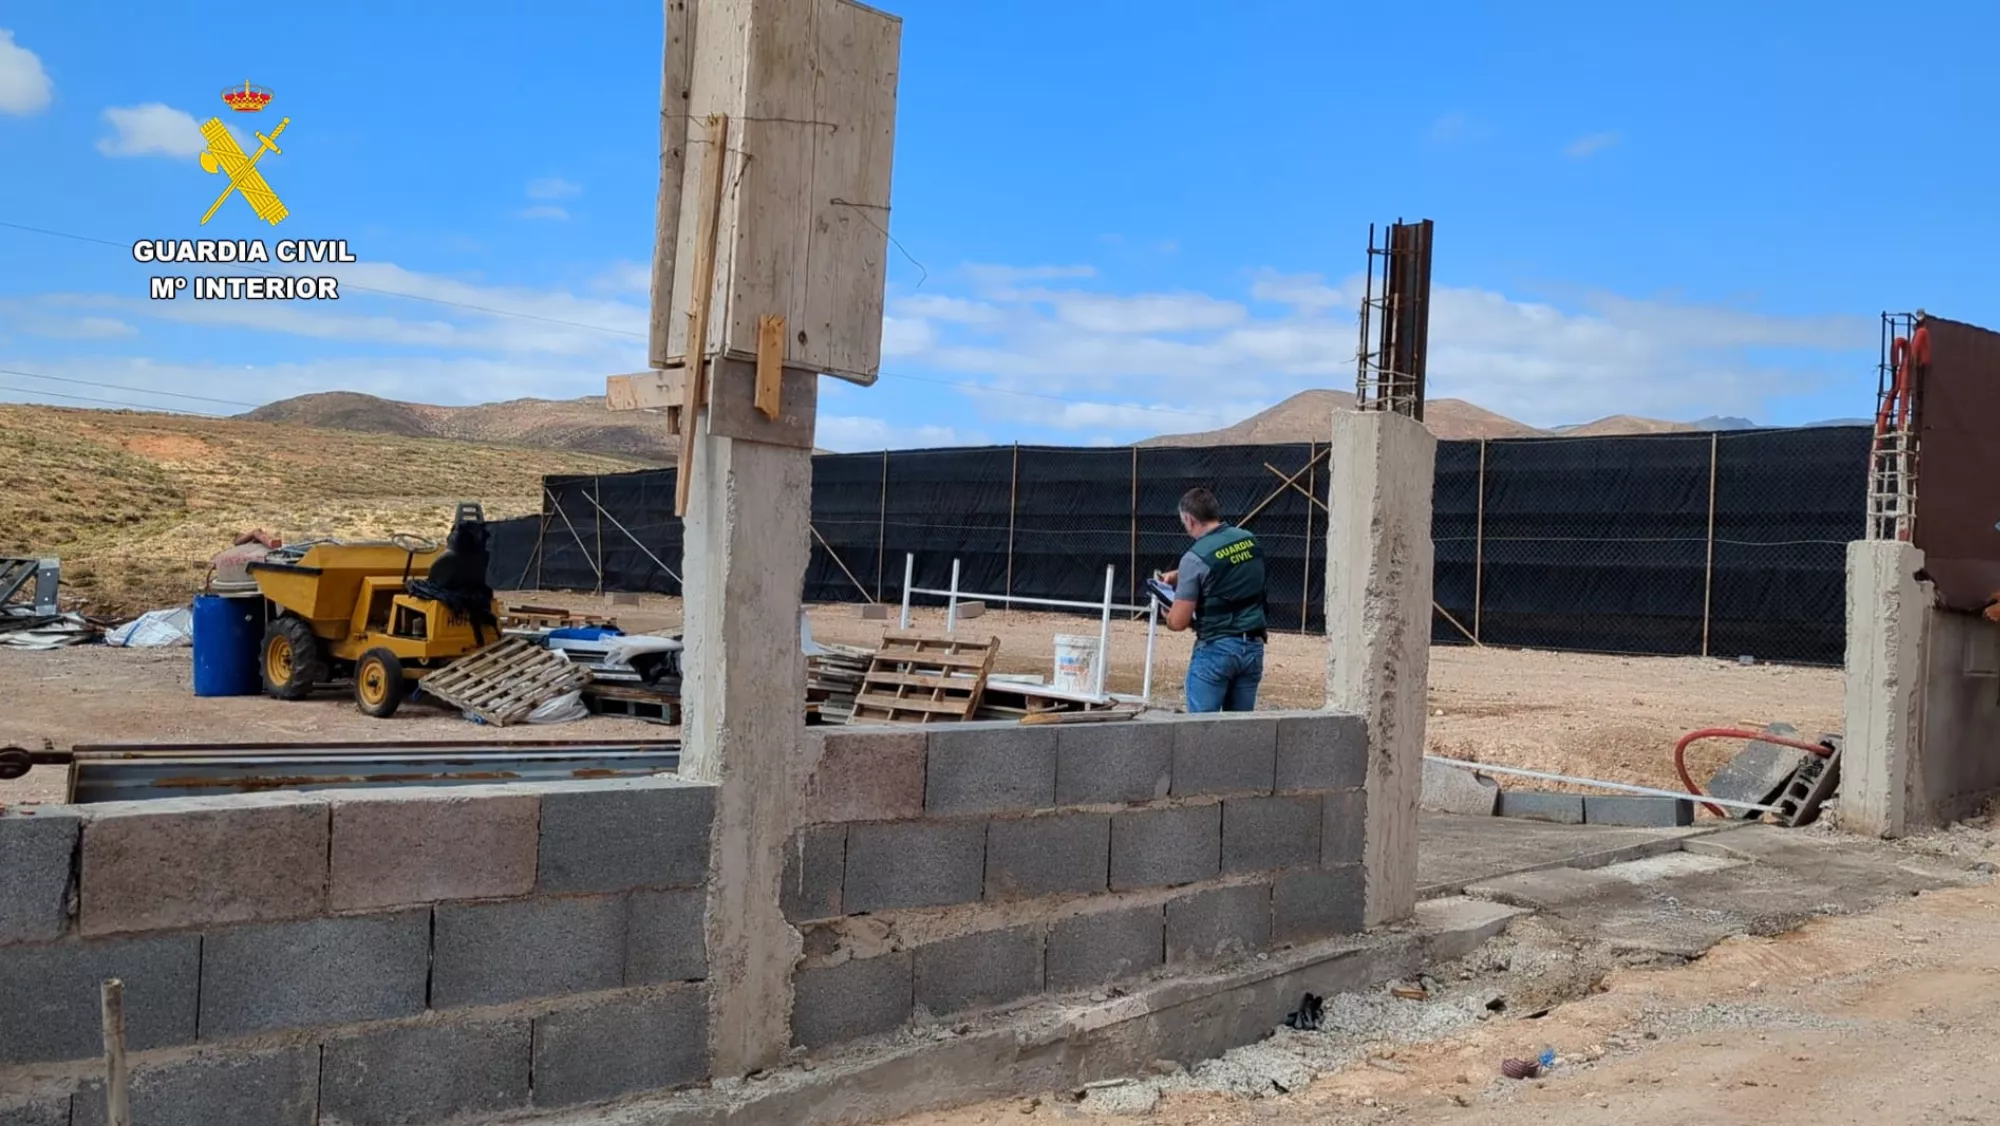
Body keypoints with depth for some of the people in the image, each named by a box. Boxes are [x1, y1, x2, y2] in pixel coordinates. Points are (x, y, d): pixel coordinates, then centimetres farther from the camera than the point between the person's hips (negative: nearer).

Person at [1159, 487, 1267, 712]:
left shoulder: (1195, 558, -15)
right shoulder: (1250, 541, 4)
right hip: (1253, 647, 6)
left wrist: (1168, 614, 9)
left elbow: (1178, 622, -13)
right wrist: (1179, 575, 24)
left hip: (1216, 649, -6)